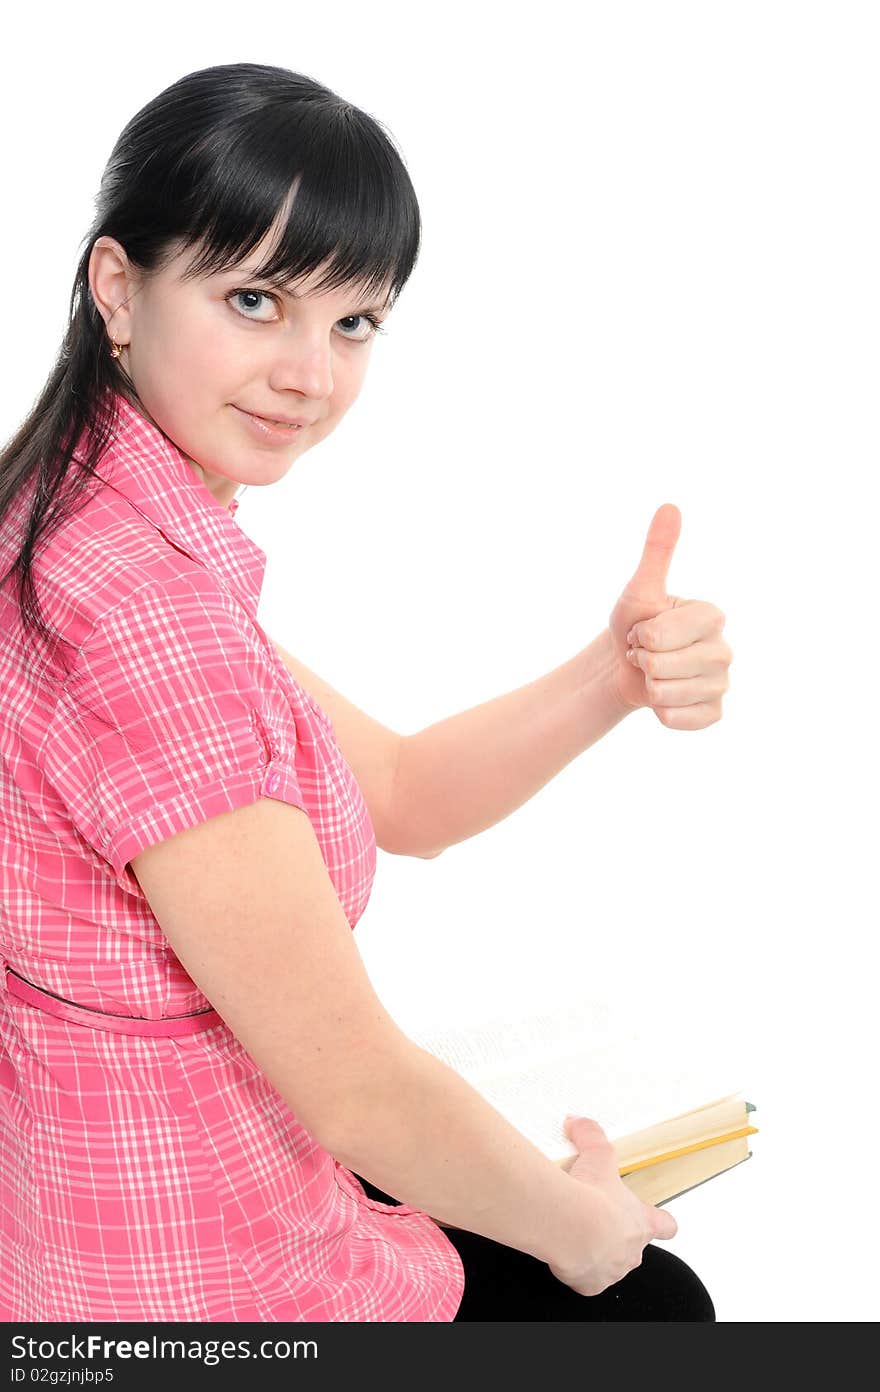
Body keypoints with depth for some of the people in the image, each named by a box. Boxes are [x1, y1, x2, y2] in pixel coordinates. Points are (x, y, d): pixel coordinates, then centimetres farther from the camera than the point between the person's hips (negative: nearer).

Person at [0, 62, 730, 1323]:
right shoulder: (149, 615, -32)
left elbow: (404, 797, 1)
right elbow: (359, 1086, -25)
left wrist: (611, 678, -15)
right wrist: (583, 1227, -7)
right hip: (202, 1285, -8)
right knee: (654, 1300, 19)